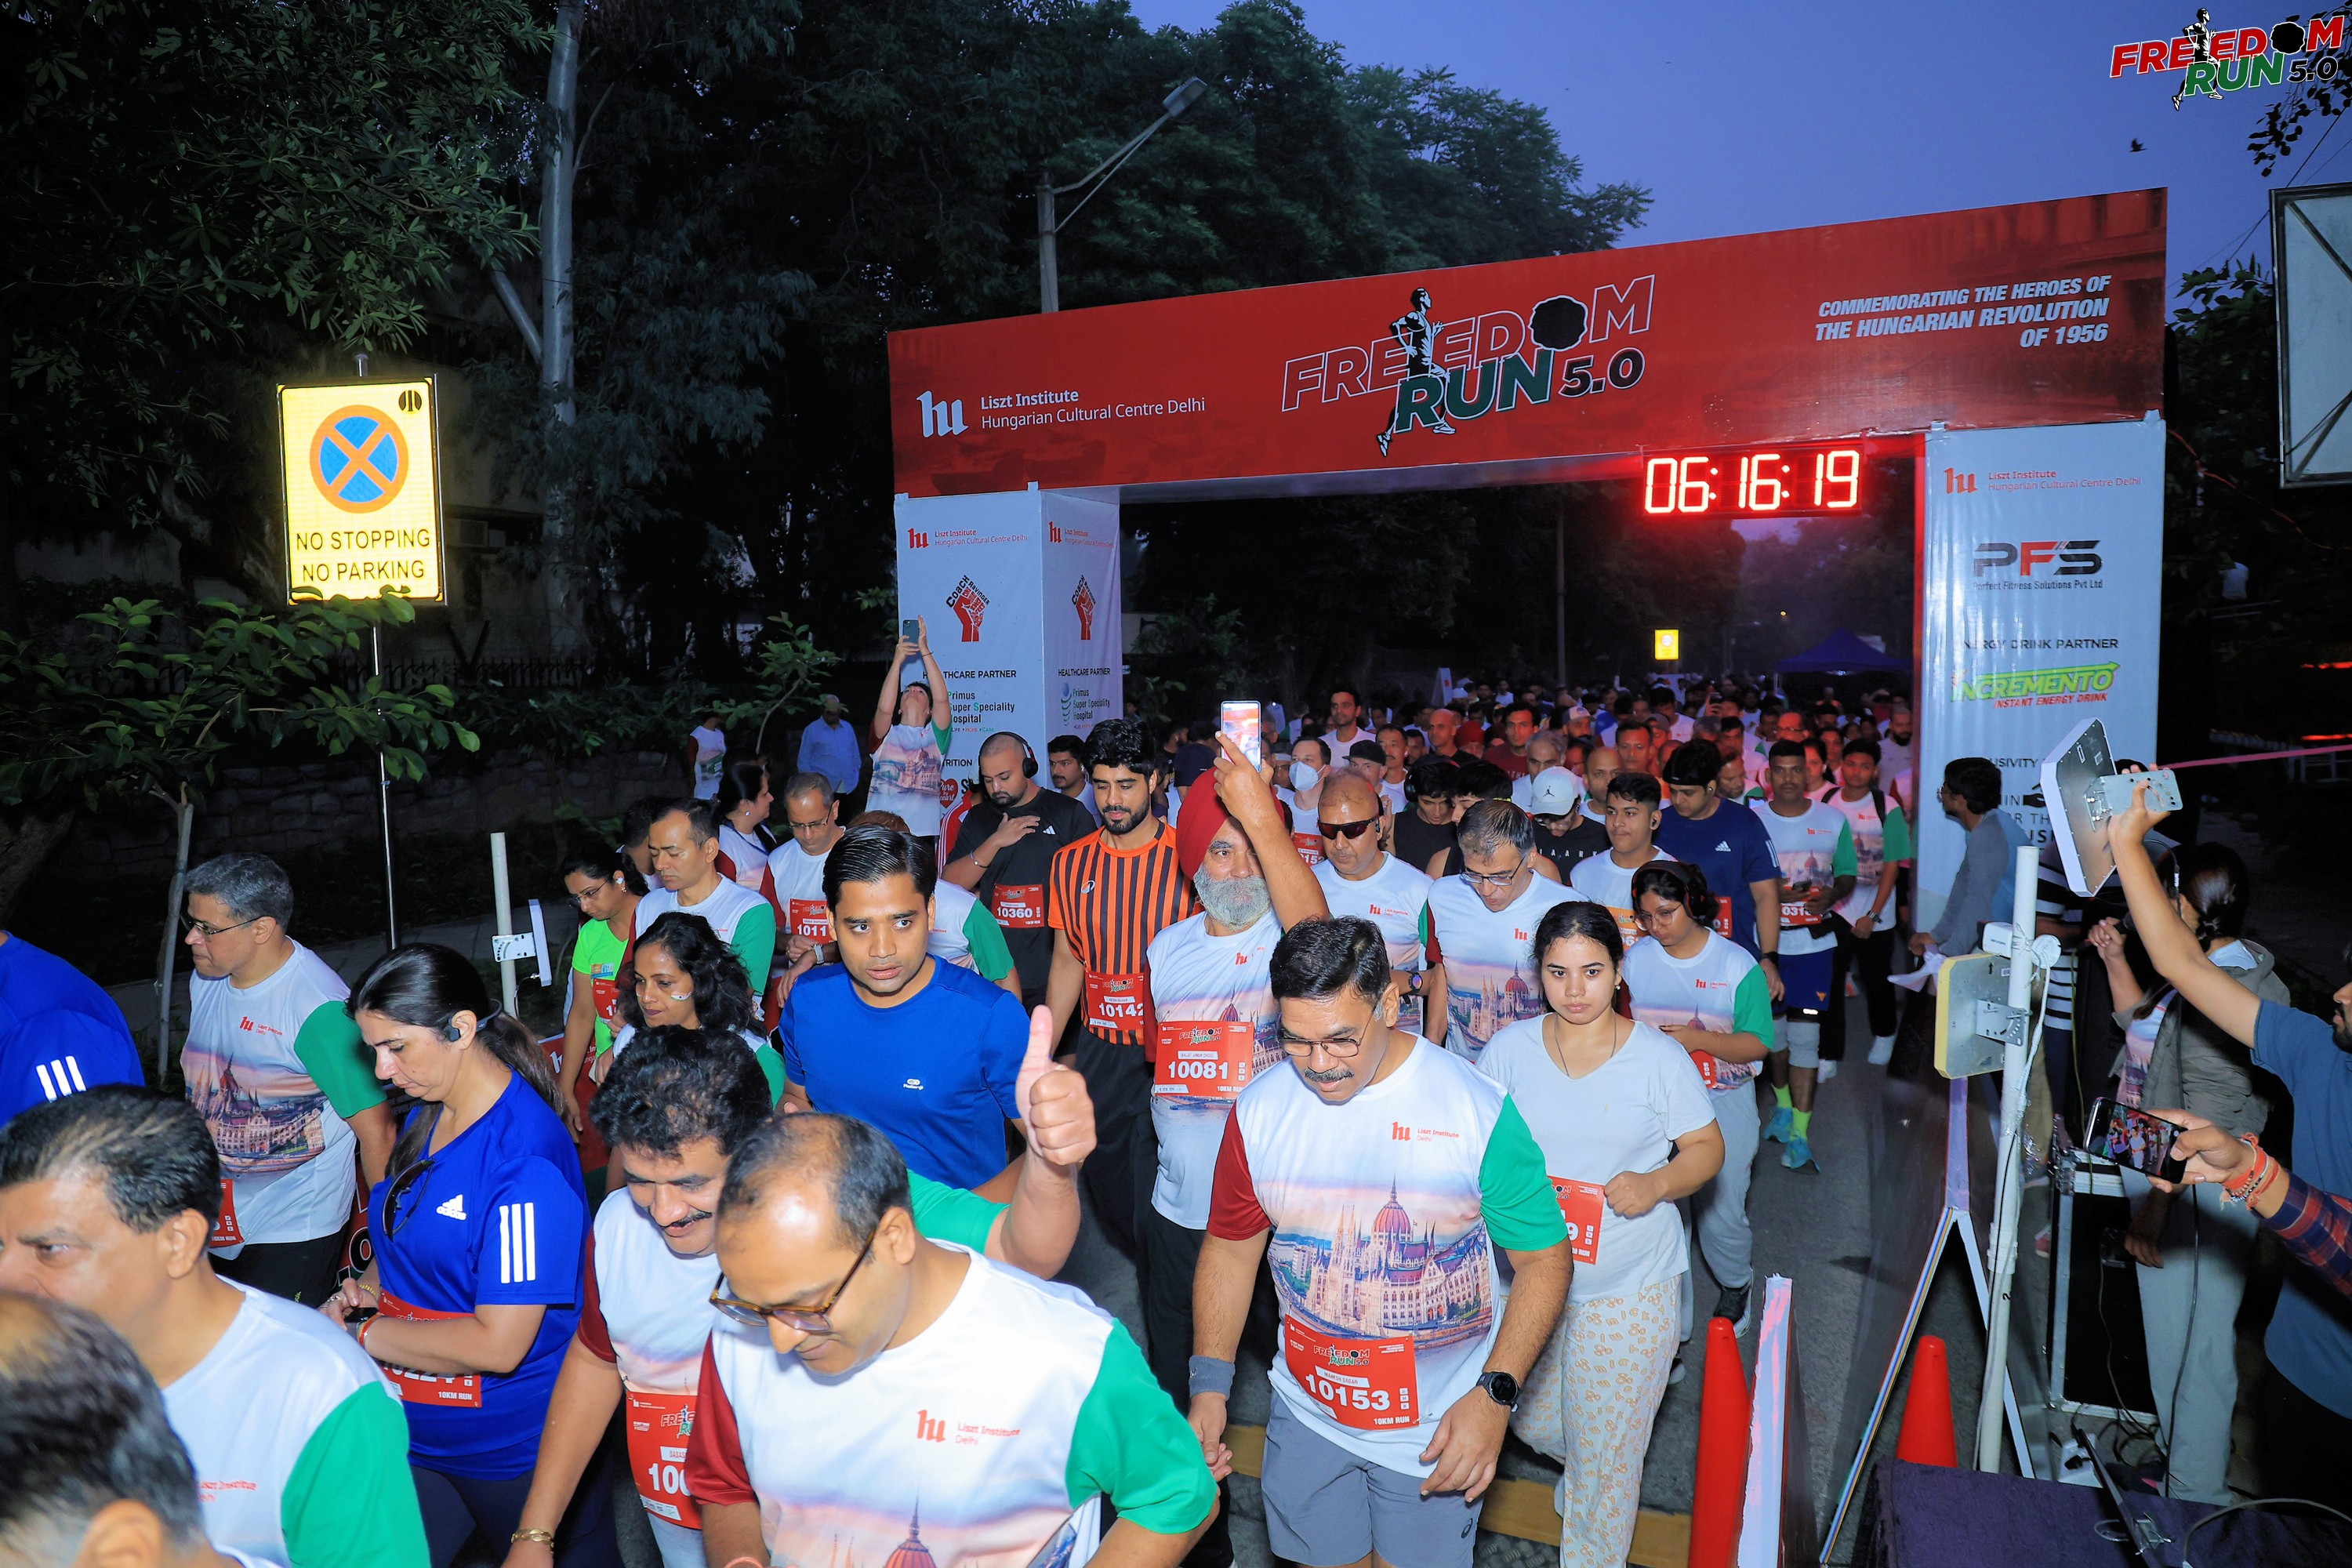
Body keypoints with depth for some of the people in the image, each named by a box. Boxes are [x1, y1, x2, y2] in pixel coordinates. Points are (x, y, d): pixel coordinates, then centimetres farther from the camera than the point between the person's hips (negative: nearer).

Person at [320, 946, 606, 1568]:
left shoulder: (526, 1155, -28)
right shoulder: (426, 1118, 0)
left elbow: (500, 1343, -27)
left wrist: (364, 1333, -17)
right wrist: (367, 1289, -3)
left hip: (515, 1450, -7)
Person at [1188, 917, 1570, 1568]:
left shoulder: (1479, 1109, -19)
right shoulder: (1260, 1110, -9)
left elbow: (1543, 1258, -12)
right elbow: (1230, 1248, 3)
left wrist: (1495, 1394, -21)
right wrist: (1209, 1386, -5)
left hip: (1437, 1429, -2)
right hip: (1308, 1415, 3)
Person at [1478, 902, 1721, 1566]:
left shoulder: (1659, 1058, -9)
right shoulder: (1508, 1049, -4)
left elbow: (1708, 1149, 0)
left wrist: (1657, 1183, -20)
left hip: (1629, 1287, -3)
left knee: (1607, 1445, 8)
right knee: (1532, 1422, 19)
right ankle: (1582, 1466, 53)